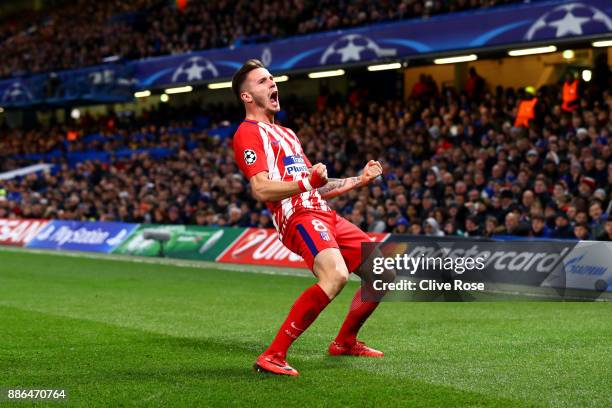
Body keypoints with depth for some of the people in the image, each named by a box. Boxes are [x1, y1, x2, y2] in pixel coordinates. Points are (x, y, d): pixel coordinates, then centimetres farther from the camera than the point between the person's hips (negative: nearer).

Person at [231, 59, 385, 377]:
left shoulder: (286, 134, 30)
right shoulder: (248, 133, -1)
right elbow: (261, 189, -15)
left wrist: (359, 180, 30)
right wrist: (307, 182, -25)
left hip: (324, 215, 10)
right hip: (300, 218, -10)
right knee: (336, 275, -34)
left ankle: (345, 342, 28)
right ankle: (273, 355, -29)